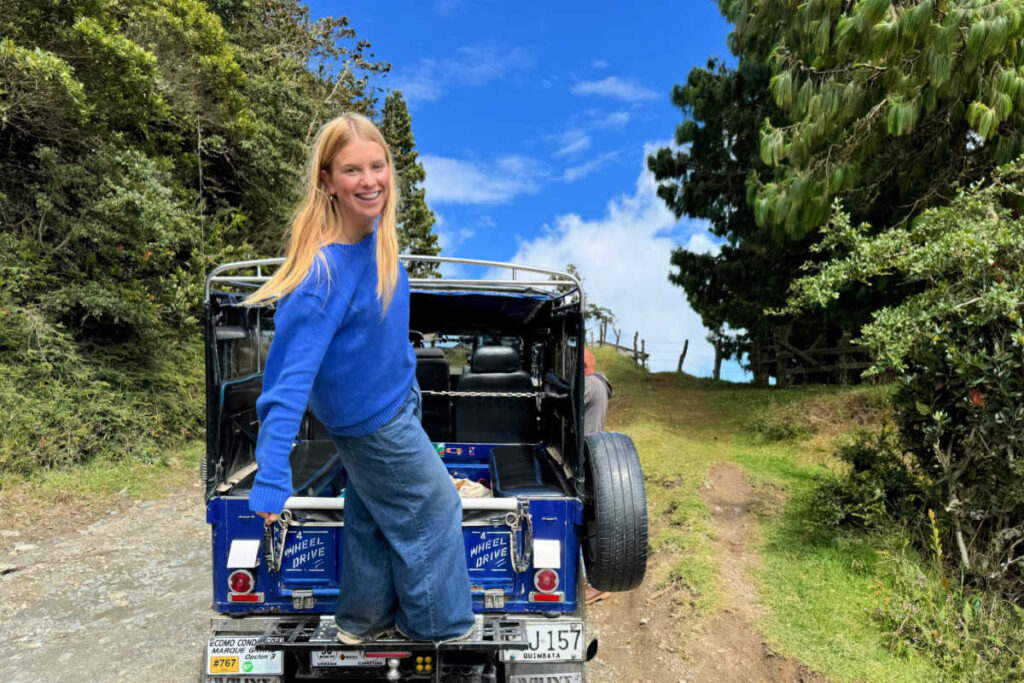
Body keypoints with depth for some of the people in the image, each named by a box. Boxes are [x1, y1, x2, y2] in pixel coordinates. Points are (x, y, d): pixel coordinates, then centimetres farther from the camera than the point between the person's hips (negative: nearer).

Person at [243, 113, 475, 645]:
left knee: (372, 514, 23)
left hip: (395, 396, 7)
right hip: (372, 420, -7)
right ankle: (438, 622, 38)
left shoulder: (374, 232, -11)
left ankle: (364, 618, 46)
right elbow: (291, 380, -35)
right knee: (434, 510, 12)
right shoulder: (323, 273, -35)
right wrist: (272, 481, -34)